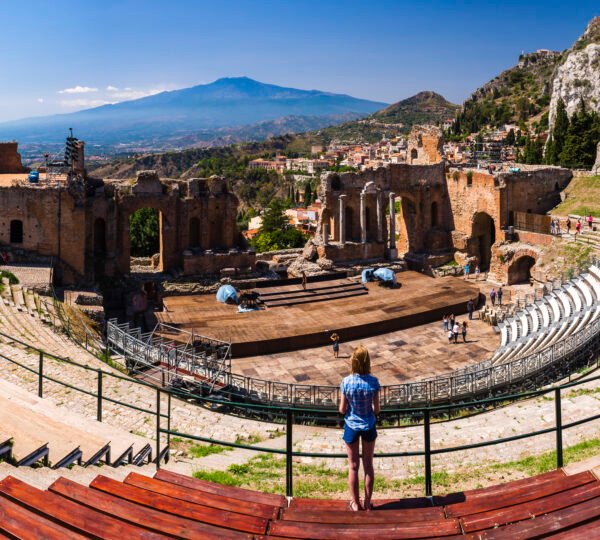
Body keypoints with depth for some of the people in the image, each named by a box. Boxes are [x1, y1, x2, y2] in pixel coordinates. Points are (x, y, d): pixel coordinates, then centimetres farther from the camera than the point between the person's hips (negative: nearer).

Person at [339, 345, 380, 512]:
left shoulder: (346, 382, -19)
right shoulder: (373, 382, -17)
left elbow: (342, 409, -11)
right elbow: (377, 409, -8)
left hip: (351, 426, -1)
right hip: (369, 426, 1)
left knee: (353, 466, 15)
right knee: (368, 465, 17)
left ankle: (355, 504, 27)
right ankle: (367, 502, 28)